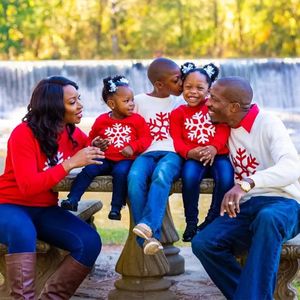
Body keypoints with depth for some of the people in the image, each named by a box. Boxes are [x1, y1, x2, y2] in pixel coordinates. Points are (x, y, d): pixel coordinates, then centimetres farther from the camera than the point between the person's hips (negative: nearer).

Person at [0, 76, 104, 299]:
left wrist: (97, 152, -7)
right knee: (23, 234, -41)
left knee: (90, 242, -17)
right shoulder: (23, 134, -19)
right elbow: (28, 186, -28)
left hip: (45, 210, 6)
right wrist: (70, 163, -30)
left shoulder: (74, 134, 0)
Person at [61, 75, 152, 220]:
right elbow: (91, 139, 18)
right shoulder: (101, 121, 5)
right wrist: (95, 145, -6)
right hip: (105, 159, 2)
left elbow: (146, 138, 0)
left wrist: (133, 147, -16)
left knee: (120, 172, -34)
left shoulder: (137, 120, 2)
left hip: (125, 159, -2)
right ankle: (72, 199, -21)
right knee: (89, 169, -22)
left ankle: (116, 207, -25)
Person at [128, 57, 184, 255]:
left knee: (161, 174, -37)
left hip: (172, 153, 0)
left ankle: (148, 225, -45)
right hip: (147, 153, 0)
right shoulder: (139, 101, 15)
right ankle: (147, 238, -35)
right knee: (135, 177, -34)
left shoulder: (180, 102, 19)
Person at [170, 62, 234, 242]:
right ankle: (191, 223, -15)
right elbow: (176, 139, 1)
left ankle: (211, 222, -10)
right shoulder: (178, 113, 11)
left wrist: (214, 148, -20)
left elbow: (223, 130, 0)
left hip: (217, 154, 0)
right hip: (193, 157, 0)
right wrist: (189, 152, -21)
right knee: (190, 176, -33)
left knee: (226, 178, -30)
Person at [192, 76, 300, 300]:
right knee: (203, 243, -22)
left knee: (267, 218, -42)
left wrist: (246, 183, -43)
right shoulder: (227, 128, 10)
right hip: (246, 208, 6)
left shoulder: (268, 124, -10)